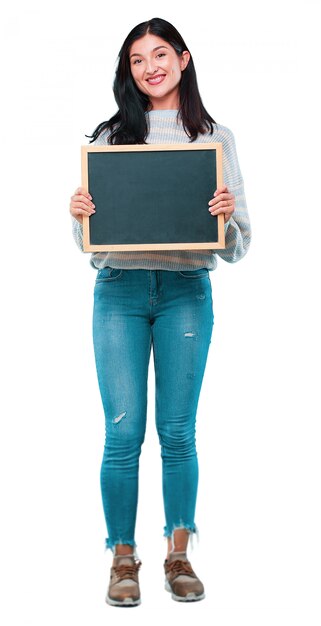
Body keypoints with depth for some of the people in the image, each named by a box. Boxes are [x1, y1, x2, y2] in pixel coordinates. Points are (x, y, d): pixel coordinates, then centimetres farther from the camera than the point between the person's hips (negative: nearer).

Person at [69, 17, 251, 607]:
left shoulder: (216, 136, 9)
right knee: (123, 432, -1)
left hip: (186, 289, 0)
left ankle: (179, 554, 17)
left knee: (178, 431, 4)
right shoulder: (109, 135, 11)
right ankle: (123, 558, 11)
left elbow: (236, 243, 6)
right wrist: (77, 213, -10)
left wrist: (226, 213, -15)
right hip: (120, 289, 0)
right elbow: (88, 235, 12)